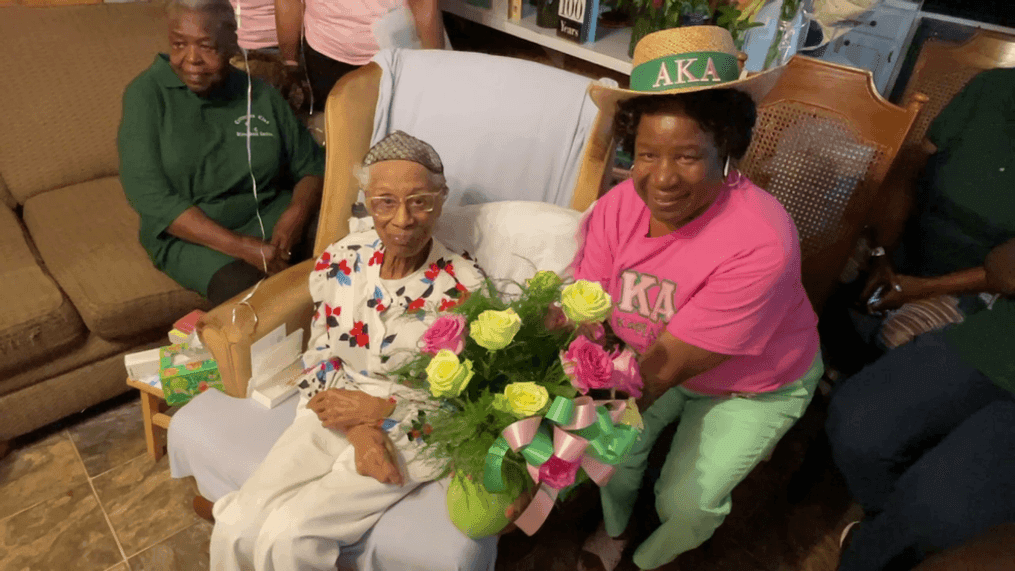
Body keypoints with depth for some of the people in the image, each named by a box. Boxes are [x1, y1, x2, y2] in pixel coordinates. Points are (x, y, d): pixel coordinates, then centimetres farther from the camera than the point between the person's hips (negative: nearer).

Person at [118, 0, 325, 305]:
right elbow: (149, 196, -11)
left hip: (270, 218, 3)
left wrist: (295, 217, -15)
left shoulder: (261, 96, 6)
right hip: (189, 233, -3)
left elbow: (313, 166, 9)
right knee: (244, 287, -35)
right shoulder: (146, 94, -2)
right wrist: (242, 247, -21)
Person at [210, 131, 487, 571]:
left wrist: (378, 412, -15)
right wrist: (358, 431, -12)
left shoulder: (463, 289, -16)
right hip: (335, 416, 4)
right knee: (235, 526, -11)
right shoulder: (341, 262, -4)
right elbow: (319, 359, 3)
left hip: (412, 435, -3)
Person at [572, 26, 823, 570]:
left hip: (755, 386, -3)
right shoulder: (618, 207, -22)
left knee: (687, 501, -5)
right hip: (652, 361, 4)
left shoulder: (760, 243, -37)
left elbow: (669, 363, -34)